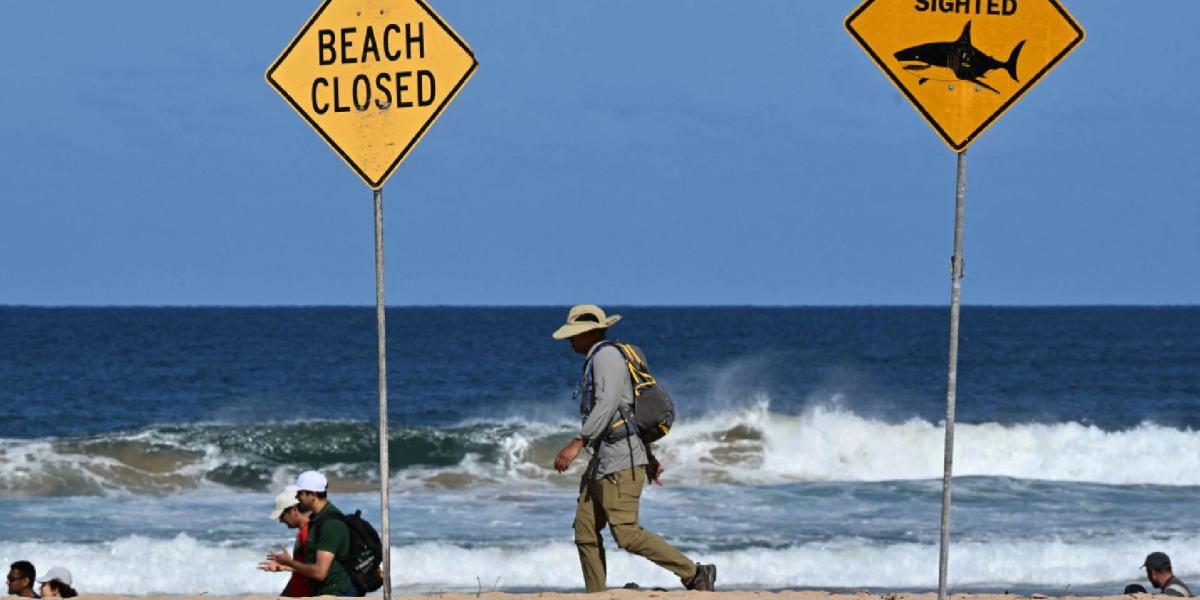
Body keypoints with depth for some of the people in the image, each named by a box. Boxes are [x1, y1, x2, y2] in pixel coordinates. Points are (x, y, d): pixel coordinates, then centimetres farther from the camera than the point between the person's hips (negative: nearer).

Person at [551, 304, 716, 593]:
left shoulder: (606, 356, -11)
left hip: (620, 462, -11)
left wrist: (577, 444, -32)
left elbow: (607, 405, -25)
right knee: (585, 533, 5)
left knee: (627, 534, -14)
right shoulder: (596, 360, 21)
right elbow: (631, 408, 27)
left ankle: (695, 574, -8)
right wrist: (648, 456, 30)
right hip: (601, 461, 11)